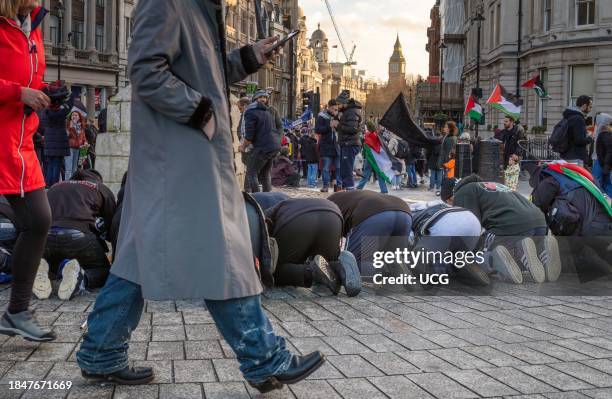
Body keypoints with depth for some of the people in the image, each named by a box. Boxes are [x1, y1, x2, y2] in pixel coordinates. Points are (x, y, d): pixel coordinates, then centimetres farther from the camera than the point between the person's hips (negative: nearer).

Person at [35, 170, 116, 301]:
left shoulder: (56, 187, 36)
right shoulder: (102, 189, 25)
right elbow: (111, 223, 24)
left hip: (44, 235, 4)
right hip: (77, 235, -4)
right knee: (103, 270, 18)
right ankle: (81, 278, -18)